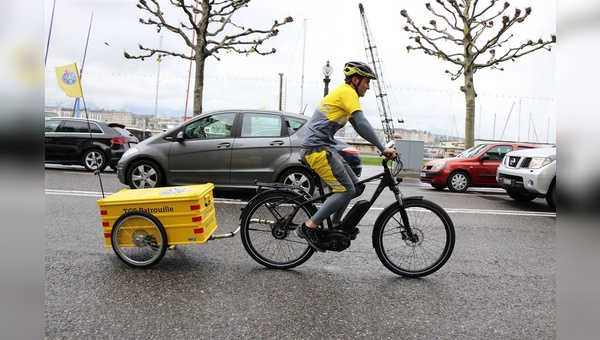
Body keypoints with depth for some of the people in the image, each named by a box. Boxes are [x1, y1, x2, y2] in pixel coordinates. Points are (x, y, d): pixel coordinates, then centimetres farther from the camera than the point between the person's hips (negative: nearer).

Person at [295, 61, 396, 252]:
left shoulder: (343, 92, 23)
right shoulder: (347, 92, -9)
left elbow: (357, 126, 25)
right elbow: (362, 124, -20)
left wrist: (380, 146, 19)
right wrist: (383, 148, -20)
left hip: (321, 148, 10)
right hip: (318, 149, -10)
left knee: (353, 183, 13)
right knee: (346, 190, -11)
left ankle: (336, 225, 22)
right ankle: (308, 227, -8)